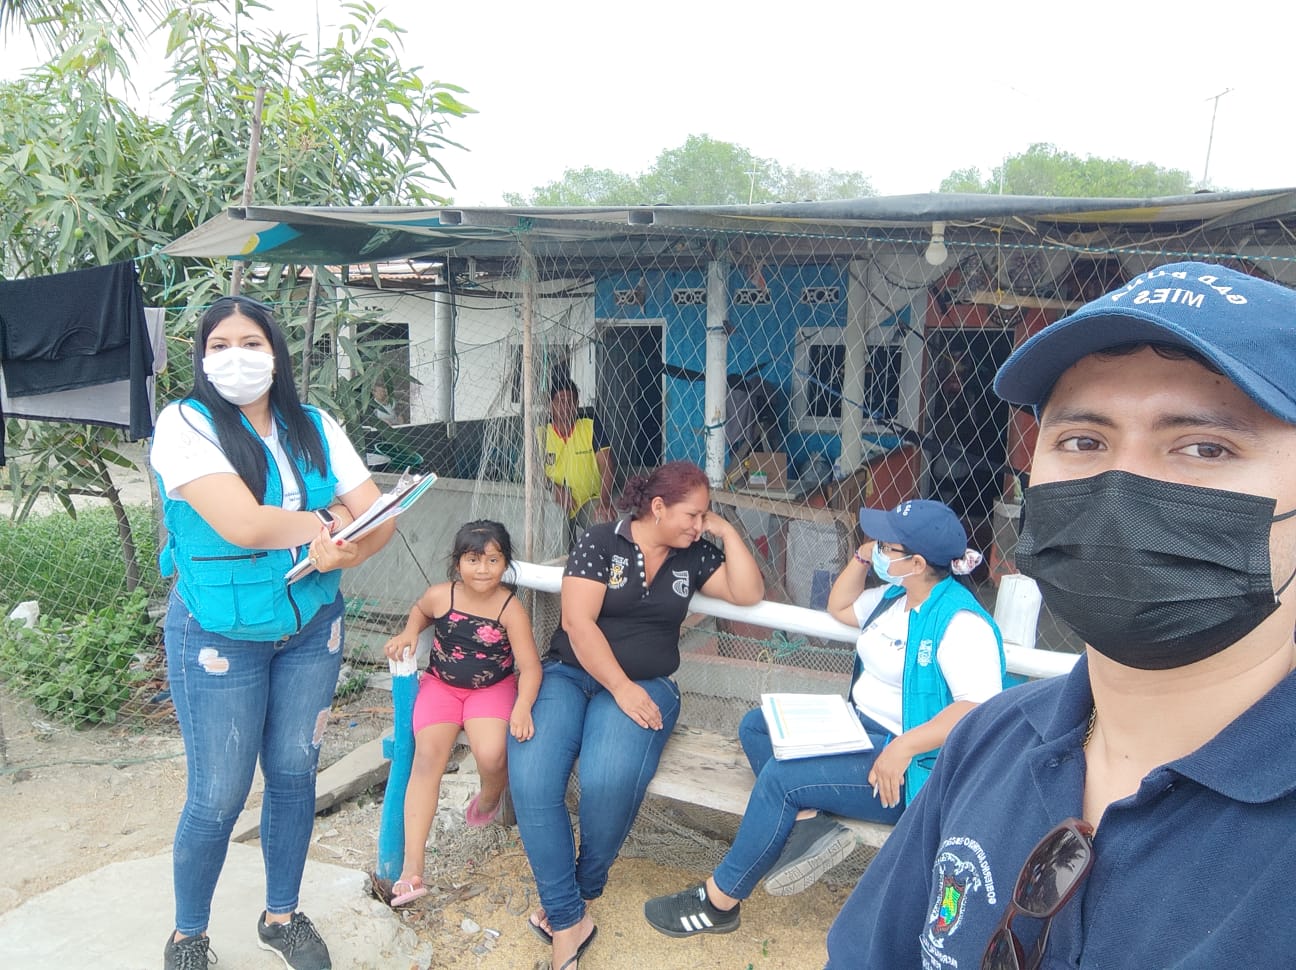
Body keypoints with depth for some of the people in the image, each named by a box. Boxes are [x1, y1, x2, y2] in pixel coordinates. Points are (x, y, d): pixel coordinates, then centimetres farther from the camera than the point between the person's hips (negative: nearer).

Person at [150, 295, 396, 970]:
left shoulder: (314, 427, 2)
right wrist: (325, 519, -10)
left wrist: (342, 552, -22)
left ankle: (281, 915, 36)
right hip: (219, 635, -4)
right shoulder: (186, 422, -12)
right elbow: (245, 526, -25)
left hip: (312, 627, 4)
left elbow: (379, 516, -2)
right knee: (218, 796, 5)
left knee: (294, 774, 14)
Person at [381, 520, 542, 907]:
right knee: (427, 757, -19)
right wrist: (409, 633, -3)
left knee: (491, 755, -28)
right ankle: (412, 868, -15)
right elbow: (420, 611, 18)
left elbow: (529, 667, -20)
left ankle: (489, 799, 14)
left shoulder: (510, 609, -17)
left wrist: (522, 708, -36)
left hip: (493, 689, -2)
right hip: (441, 685, 2)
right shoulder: (441, 596, -9)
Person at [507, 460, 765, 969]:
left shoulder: (693, 556, 10)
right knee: (530, 779, -28)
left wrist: (727, 531, 0)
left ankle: (577, 894, -2)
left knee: (608, 781, -31)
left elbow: (749, 594, 4)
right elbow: (578, 622, -11)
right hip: (570, 674, -1)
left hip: (645, 685, 1)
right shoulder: (600, 543, -3)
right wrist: (621, 688, -17)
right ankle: (569, 921, -14)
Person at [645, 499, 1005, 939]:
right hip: (859, 727, 11)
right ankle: (809, 821, -17)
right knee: (756, 726, 6)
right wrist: (861, 556, 8)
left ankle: (718, 902, -7)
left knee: (781, 775, -22)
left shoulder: (960, 622, -20)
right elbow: (839, 608, 25)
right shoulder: (895, 596, 8)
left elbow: (981, 709, -30)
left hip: (913, 763, -10)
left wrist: (904, 746, -36)